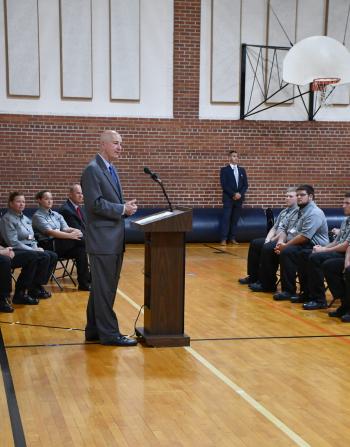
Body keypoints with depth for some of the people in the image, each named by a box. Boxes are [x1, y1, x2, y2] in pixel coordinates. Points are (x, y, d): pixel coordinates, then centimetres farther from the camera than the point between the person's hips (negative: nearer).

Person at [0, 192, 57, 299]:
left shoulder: (25, 218, 17)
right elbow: (13, 242, -16)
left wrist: (36, 248, -1)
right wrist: (34, 250, -17)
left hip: (30, 249, 8)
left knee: (53, 256, -13)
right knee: (44, 257, -26)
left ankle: (39, 285, -3)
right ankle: (34, 290, -15)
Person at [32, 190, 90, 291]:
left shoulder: (56, 214, 21)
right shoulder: (37, 216, -2)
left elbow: (65, 228, 8)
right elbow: (50, 232, -16)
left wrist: (74, 230, -16)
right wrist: (70, 235, -25)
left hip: (60, 246, 7)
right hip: (48, 245, -7)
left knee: (80, 250, -23)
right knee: (81, 241, -22)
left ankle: (83, 282, -21)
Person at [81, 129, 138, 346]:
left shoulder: (111, 170, 17)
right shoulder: (92, 169, -13)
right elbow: (95, 203, -20)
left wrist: (126, 207, 4)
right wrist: (123, 209, -14)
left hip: (114, 239, 10)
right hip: (103, 239, -10)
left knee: (103, 287, 15)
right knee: (105, 288, -3)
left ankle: (94, 330, 23)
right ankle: (109, 333, 4)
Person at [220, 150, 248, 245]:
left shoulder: (242, 170, 13)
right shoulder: (224, 170, 0)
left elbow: (245, 184, 10)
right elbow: (224, 185, -8)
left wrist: (240, 194, -7)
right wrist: (233, 194, -14)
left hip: (239, 198, 4)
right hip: (228, 198, -4)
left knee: (235, 219, 4)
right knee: (226, 219, -7)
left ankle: (232, 238, 7)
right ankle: (224, 239, -6)